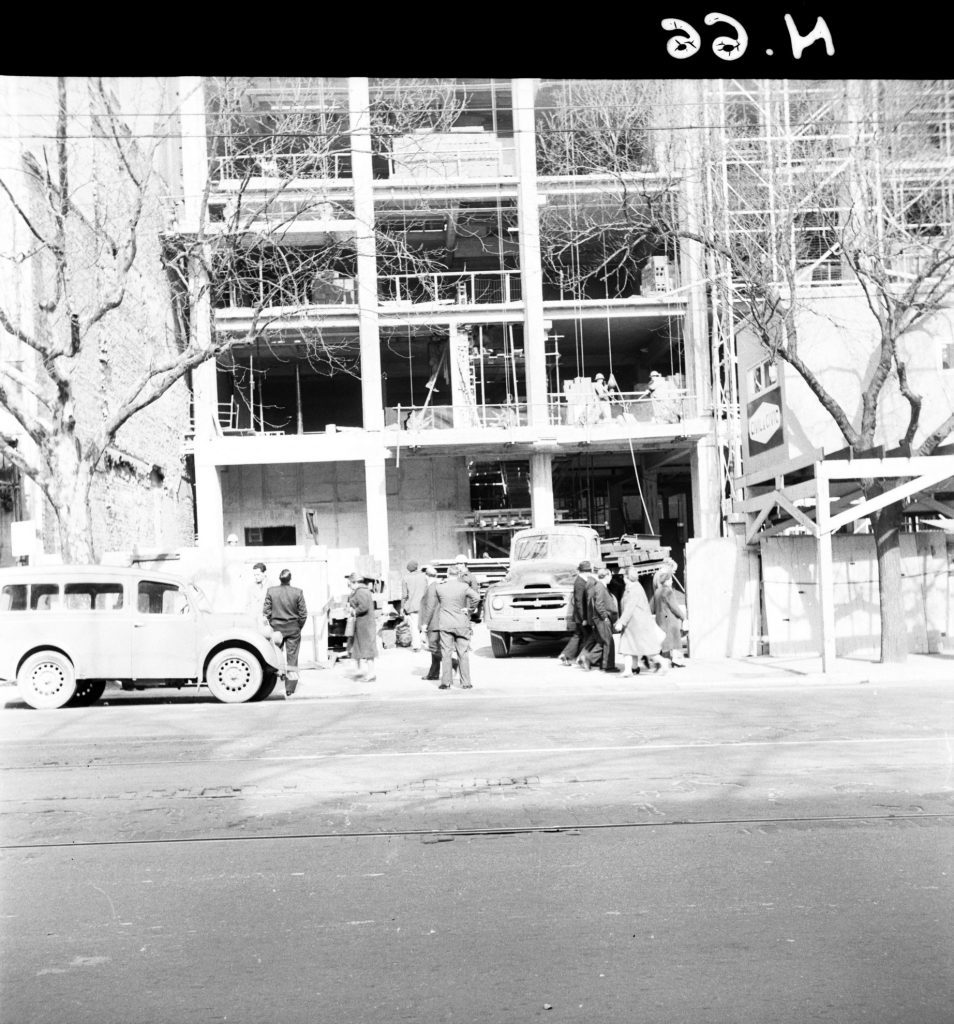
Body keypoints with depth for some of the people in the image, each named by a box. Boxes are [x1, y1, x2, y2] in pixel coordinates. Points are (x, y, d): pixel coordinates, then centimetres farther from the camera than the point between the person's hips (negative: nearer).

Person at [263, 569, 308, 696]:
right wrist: (299, 627, 9)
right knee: (292, 658, 6)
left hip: (276, 628, 1)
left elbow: (266, 611, -3)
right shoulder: (297, 592, -8)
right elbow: (303, 614, -5)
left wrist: (272, 624, 11)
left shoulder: (271, 591, -6)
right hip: (293, 629, -1)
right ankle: (290, 689, 6)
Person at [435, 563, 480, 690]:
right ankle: (465, 683, 9)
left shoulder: (440, 587, -4)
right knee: (463, 654, 7)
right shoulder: (463, 586, -9)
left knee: (446, 654, 4)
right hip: (461, 624, -1)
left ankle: (445, 683, 3)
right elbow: (477, 597, -17)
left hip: (445, 624, 1)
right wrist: (469, 608, -5)